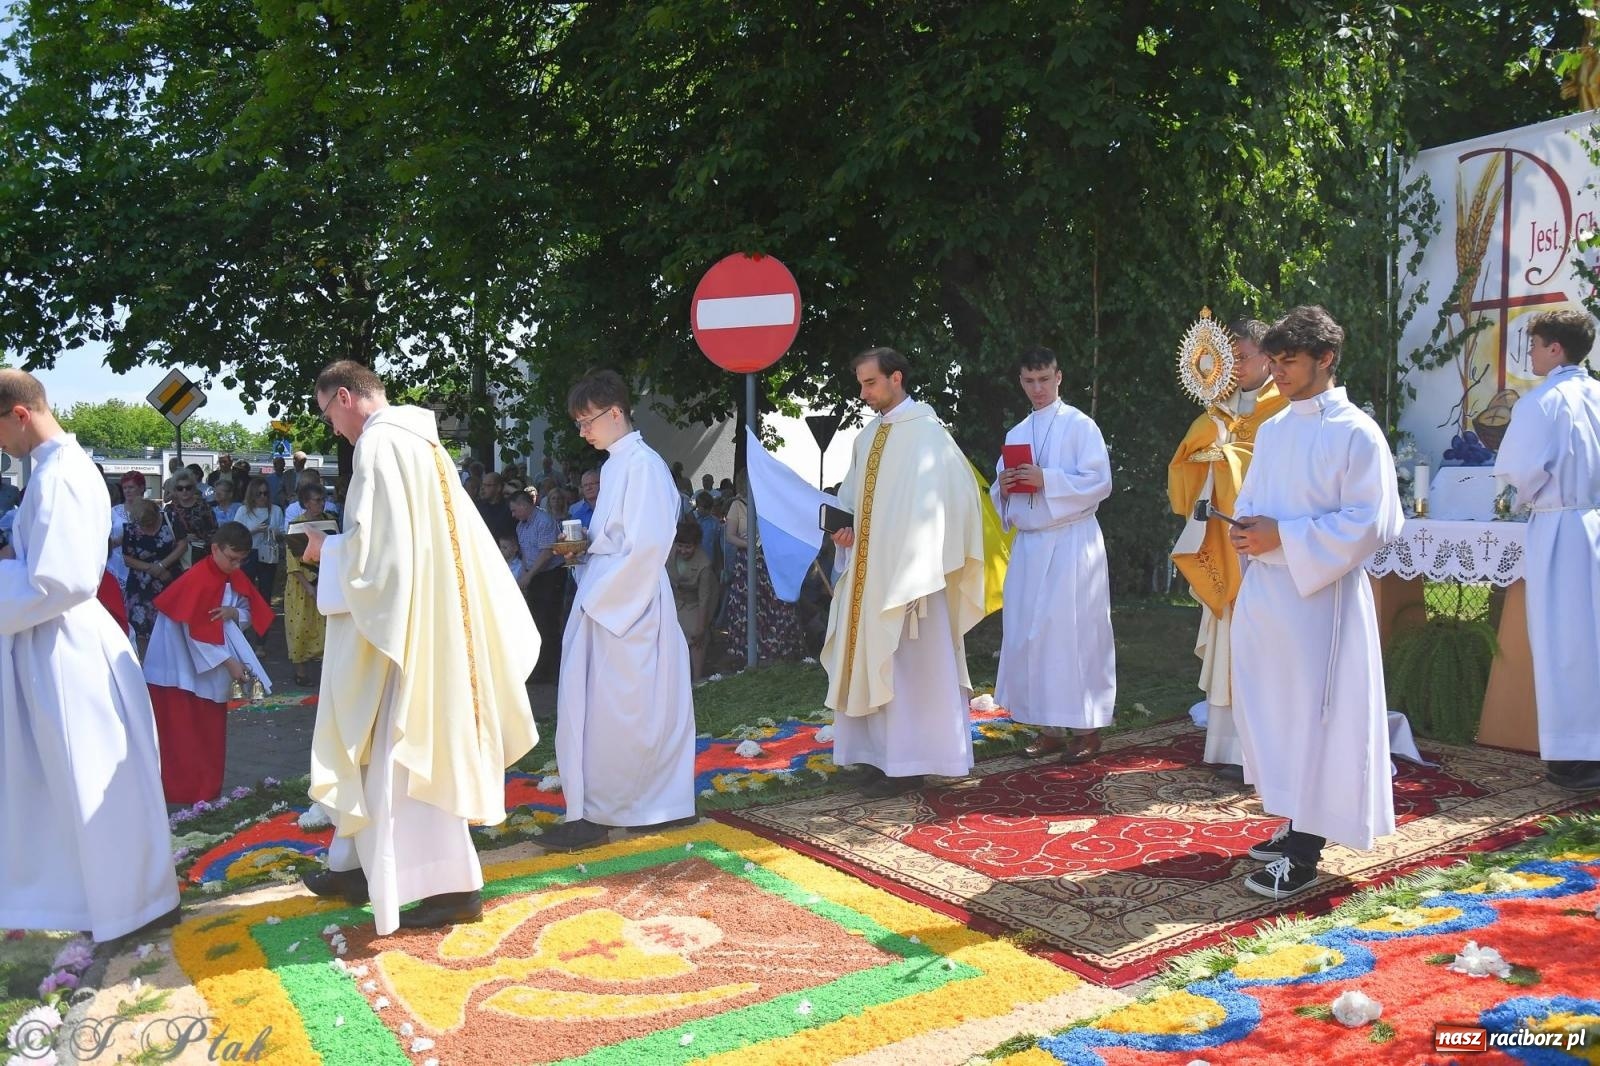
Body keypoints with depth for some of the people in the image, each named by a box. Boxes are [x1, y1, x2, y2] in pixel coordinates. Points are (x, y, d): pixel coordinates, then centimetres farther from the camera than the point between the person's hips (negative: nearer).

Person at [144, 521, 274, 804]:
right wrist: (228, 662, -24)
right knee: (183, 736, -2)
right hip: (181, 666, -8)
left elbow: (251, 615, 6)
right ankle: (184, 792, 6)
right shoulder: (197, 580, -23)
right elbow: (194, 633, -24)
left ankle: (208, 790, 21)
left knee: (211, 733, 12)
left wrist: (234, 613, -17)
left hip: (210, 669, 8)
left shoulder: (235, 577, 0)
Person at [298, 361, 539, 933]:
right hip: (427, 613, 10)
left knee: (407, 751, -2)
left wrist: (326, 548, -2)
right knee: (375, 746, 18)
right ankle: (362, 864, 30)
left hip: (400, 622, -10)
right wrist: (341, 543, 20)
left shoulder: (379, 442, -14)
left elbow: (373, 543, -20)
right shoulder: (418, 438, 14)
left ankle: (455, 885, 4)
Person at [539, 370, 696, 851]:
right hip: (611, 607, 9)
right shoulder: (620, 463, 13)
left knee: (605, 713, -3)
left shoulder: (642, 464, -15)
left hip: (625, 608, -9)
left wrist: (597, 599, -16)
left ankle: (592, 815, 6)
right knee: (647, 711, 13)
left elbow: (646, 546, -21)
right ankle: (665, 804, 21)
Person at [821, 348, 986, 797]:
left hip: (907, 572, -8)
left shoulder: (926, 433, -9)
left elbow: (939, 505, -14)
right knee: (871, 663, 11)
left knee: (908, 666, -2)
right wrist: (845, 527, -1)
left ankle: (908, 762, 6)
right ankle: (885, 753, 21)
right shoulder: (867, 436, 13)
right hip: (868, 571, 8)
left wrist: (917, 574, -19)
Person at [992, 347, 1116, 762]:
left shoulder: (1079, 425, -2)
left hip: (1070, 543, -6)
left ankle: (1085, 728, 3)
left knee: (1072, 633, -6)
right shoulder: (1017, 433, 16)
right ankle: (1049, 728, 12)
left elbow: (1100, 482, -11)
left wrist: (1046, 480, -19)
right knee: (1028, 635, 4)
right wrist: (1004, 487, -4)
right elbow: (1001, 494, 19)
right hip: (1028, 543, 6)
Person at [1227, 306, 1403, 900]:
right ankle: (1298, 825, 27)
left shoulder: (1356, 434, -8)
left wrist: (1284, 537, -18)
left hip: (1320, 596, -7)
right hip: (1263, 593, 7)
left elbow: (1371, 523, -14)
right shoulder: (1272, 430, 13)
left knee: (1314, 715, -2)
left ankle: (1304, 856, 6)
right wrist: (1246, 529, -2)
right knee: (1268, 710, 11)